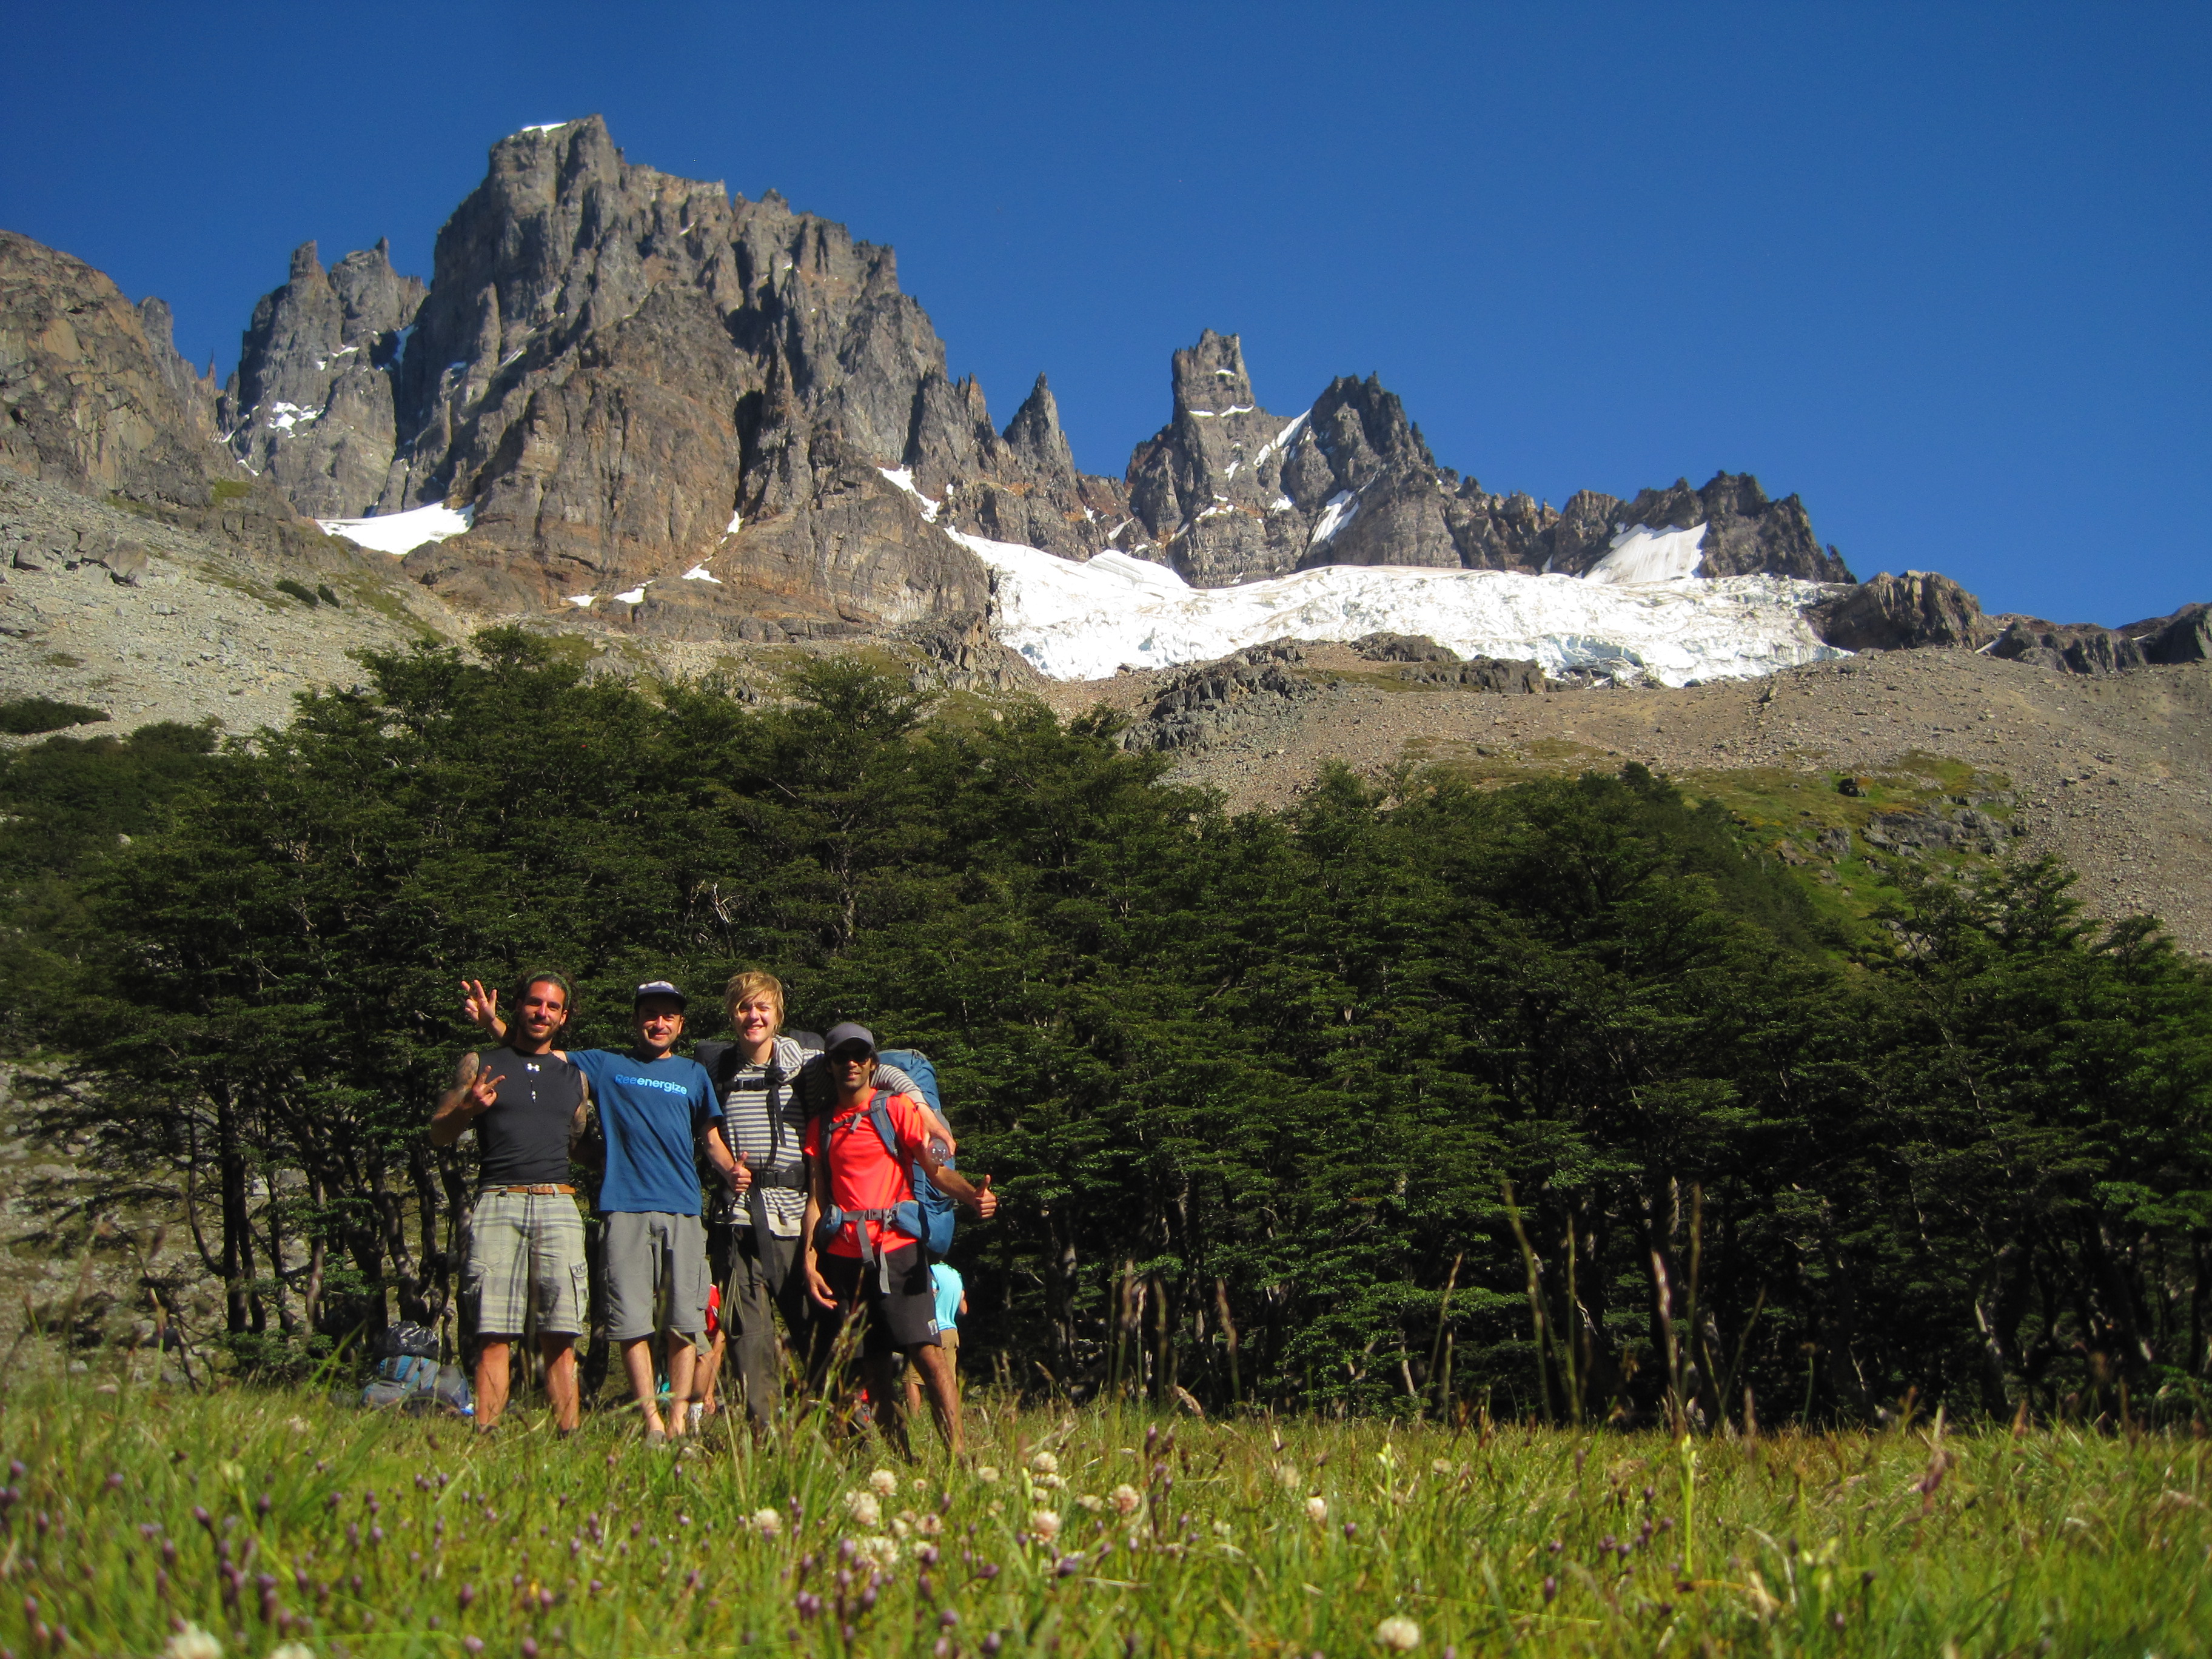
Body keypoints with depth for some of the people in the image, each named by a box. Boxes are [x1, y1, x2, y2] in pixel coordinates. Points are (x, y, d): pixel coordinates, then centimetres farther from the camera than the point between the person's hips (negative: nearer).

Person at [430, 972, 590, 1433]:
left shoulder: (574, 1076, 21)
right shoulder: (480, 1064, 14)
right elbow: (439, 1133, 11)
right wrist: (468, 1109, -9)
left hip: (558, 1206, 2)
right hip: (498, 1204, -2)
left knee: (561, 1337, -5)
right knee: (494, 1335, -9)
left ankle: (569, 1438, -6)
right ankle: (486, 1437, -9)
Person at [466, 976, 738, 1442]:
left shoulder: (694, 1075, 18)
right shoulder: (606, 1066, 15)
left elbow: (712, 1139, 17)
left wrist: (731, 1171, -3)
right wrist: (493, 1023, 4)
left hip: (682, 1213, 1)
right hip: (625, 1210, -1)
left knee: (684, 1322, -3)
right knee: (632, 1322, -6)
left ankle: (679, 1420, 3)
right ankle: (651, 1423, -3)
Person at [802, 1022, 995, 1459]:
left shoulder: (898, 1108, 6)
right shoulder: (822, 1127, 17)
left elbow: (937, 1168, -2)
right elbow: (816, 1200, 15)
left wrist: (972, 1194, -22)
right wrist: (809, 1262, 3)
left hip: (897, 1251, -4)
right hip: (844, 1257, 4)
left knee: (927, 1356, -13)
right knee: (873, 1367, 3)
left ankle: (958, 1454, -16)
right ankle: (900, 1458, 8)